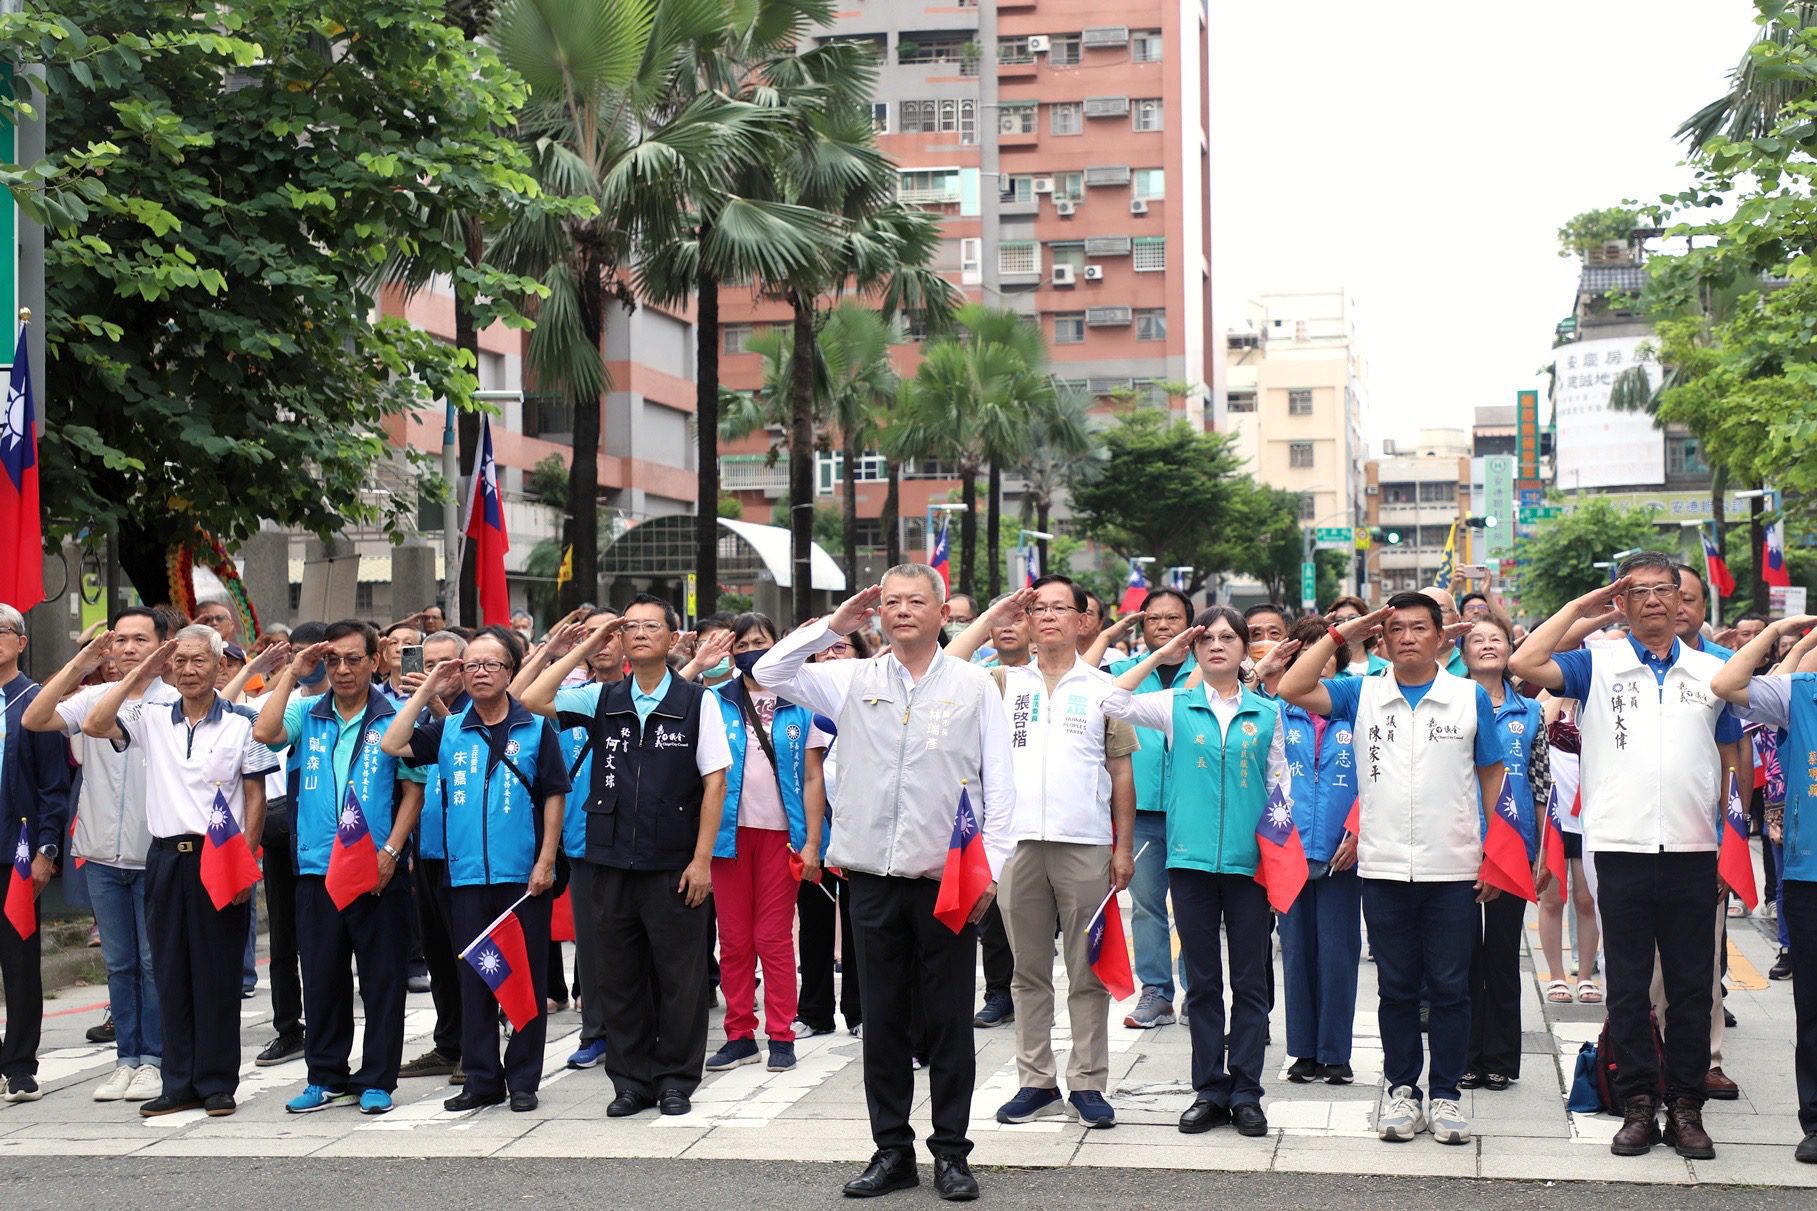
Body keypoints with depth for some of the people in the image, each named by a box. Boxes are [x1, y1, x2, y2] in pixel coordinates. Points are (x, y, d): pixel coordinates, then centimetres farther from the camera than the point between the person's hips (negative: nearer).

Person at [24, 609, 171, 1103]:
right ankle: (127, 1058, 20)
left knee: (155, 963, 3)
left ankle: (153, 1059, 13)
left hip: (156, 856, -4)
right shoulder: (94, 697, 3)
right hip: (104, 856, 4)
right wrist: (79, 665, -12)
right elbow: (32, 721, -8)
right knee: (118, 964, 12)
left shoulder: (176, 702, -6)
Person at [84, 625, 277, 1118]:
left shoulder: (241, 723, 0)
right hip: (166, 856, 4)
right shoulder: (152, 718, 9)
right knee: (171, 974, 8)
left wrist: (245, 861, -8)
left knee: (218, 975, 2)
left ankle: (217, 1083, 10)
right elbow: (94, 726, -5)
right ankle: (179, 1083, 16)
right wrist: (141, 674, -3)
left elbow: (256, 797, 0)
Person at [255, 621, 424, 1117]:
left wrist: (390, 851, -10)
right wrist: (291, 673, -5)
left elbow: (413, 790, -1)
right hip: (317, 870, 3)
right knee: (321, 978, 9)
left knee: (382, 978, 3)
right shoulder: (306, 713, 8)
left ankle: (376, 1081, 12)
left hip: (379, 872, -2)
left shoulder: (396, 717, 0)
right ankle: (327, 1077, 20)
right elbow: (263, 733, -11)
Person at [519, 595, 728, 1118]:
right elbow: (533, 699, -2)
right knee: (621, 977, 9)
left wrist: (701, 859, -9)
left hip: (674, 865, -3)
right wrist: (585, 648, 0)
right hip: (611, 861, 3)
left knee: (678, 977, 4)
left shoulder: (696, 701, -2)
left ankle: (675, 1081, 16)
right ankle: (631, 1081, 20)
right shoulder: (602, 699, 7)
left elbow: (714, 781, -4)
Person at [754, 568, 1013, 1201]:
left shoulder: (974, 685, 3)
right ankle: (892, 1150, 19)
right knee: (882, 1021, 9)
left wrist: (990, 866, -5)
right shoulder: (855, 680, 8)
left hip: (947, 879, -2)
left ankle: (951, 1152, 15)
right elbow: (769, 673, 8)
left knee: (949, 1022, 4)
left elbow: (999, 783, 2)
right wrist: (832, 626, 3)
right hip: (873, 878, 2)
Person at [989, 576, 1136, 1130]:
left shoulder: (1102, 688, 7)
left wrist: (1123, 846, 0)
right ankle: (1036, 1081, 15)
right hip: (1018, 841, 2)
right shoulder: (1006, 681, 11)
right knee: (1028, 972, 8)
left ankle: (1087, 1084, 9)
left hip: (1085, 845, -2)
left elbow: (1121, 772, 7)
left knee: (1087, 973, 3)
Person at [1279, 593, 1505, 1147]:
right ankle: (1401, 1090, 18)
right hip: (1384, 869, 1)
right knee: (1396, 987, 8)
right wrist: (1341, 634, -3)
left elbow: (1492, 780, 8)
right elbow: (1292, 689, -6)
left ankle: (1445, 1094, 15)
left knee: (1449, 987, 5)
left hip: (1453, 870, -1)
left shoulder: (1471, 698, 4)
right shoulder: (1362, 695, 6)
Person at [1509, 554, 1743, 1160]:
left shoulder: (1711, 671, 13)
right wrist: (1579, 606, -1)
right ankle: (1638, 1105, 12)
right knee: (1628, 986, 4)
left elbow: (1732, 758, 18)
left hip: (1694, 850, 2)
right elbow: (1524, 664, -10)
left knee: (1692, 986, 6)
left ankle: (1686, 1105, 15)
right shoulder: (1597, 664, 6)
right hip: (1622, 847, -2)